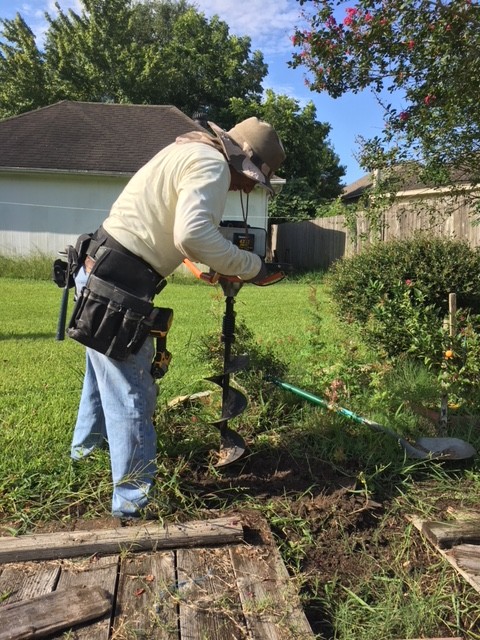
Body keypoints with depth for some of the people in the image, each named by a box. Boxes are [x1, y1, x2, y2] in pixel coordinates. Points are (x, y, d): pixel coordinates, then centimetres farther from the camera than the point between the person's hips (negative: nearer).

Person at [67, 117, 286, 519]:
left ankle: (87, 447, 51)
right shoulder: (211, 164, -14)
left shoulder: (191, 153, 17)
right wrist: (250, 266, -19)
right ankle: (134, 499, 15)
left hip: (102, 276, 11)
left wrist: (220, 263, 11)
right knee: (132, 395, -1)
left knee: (106, 374, 28)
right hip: (117, 286, -11)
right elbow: (193, 234, -30)